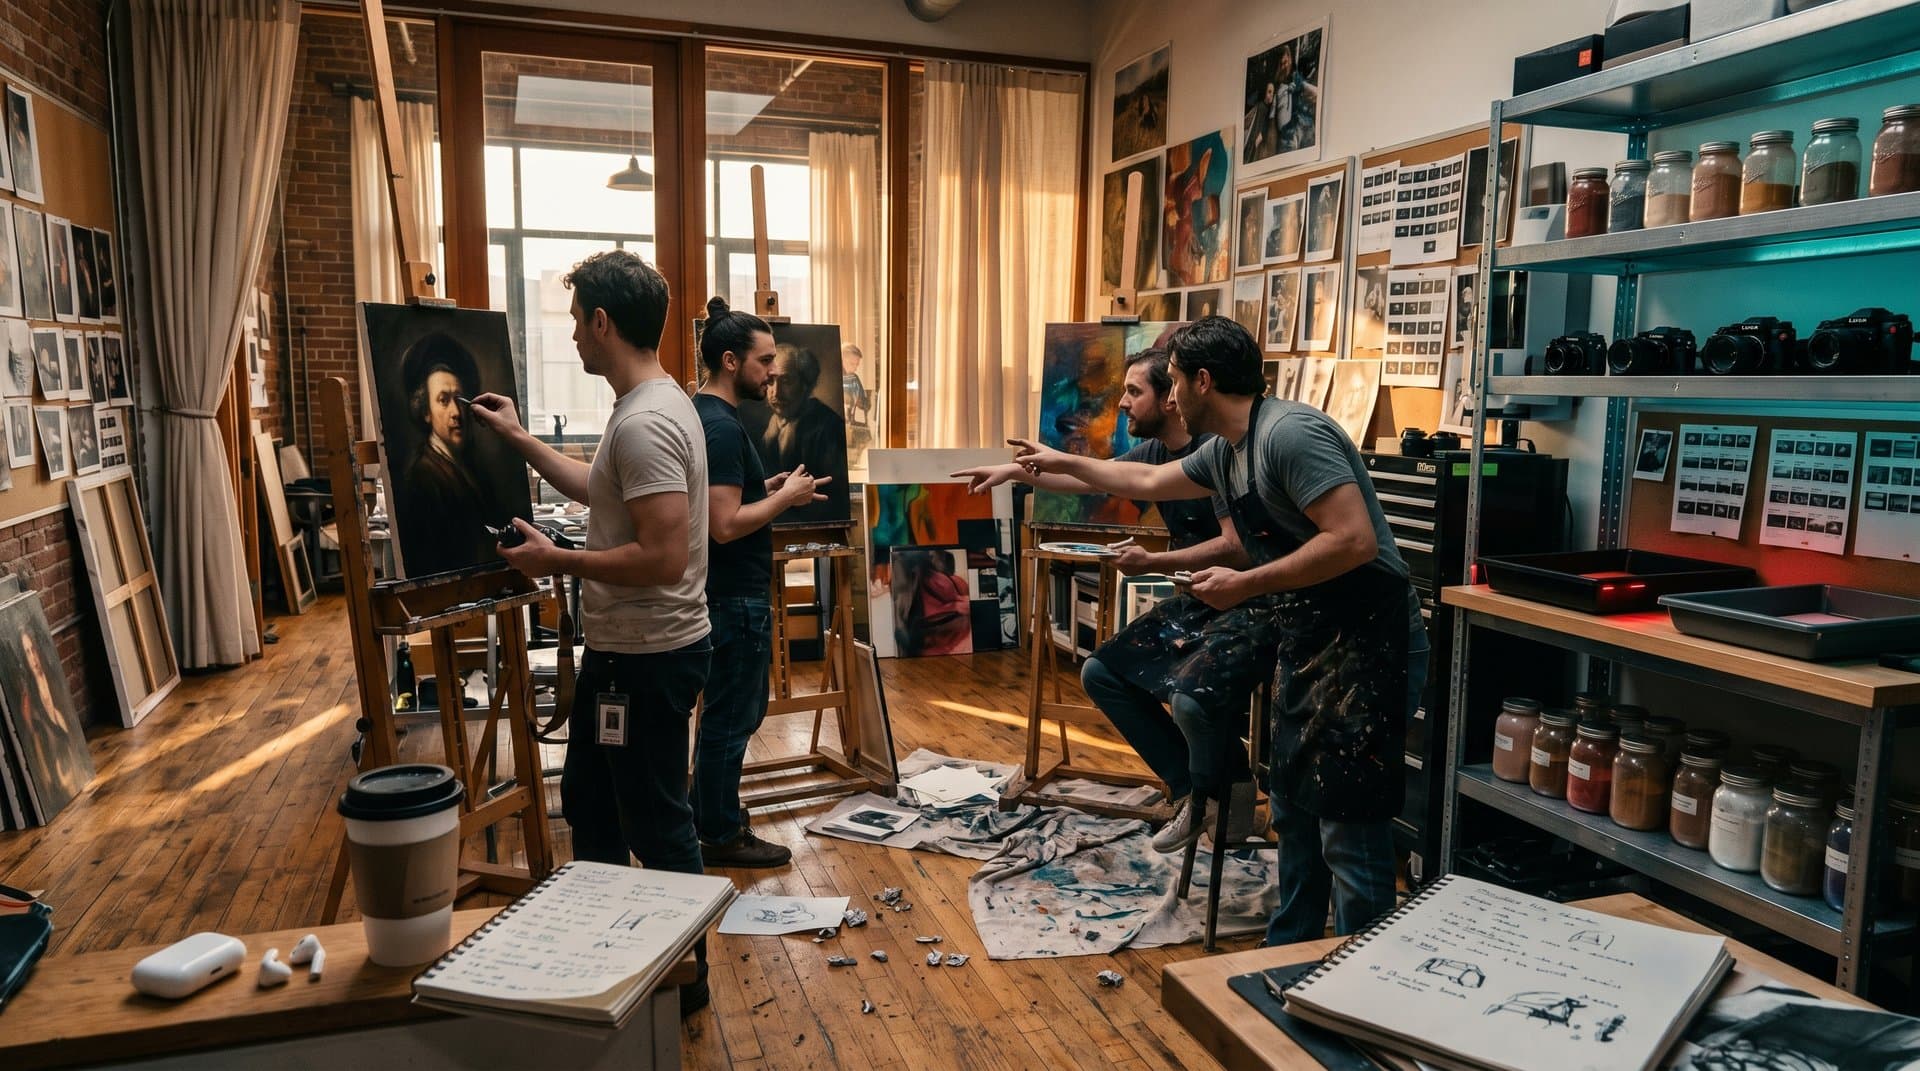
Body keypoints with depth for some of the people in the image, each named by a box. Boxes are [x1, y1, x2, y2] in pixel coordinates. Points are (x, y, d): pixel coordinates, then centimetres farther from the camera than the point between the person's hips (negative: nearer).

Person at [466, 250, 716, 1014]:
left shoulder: (644, 423, -25)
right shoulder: (651, 405, 9)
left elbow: (664, 557, -31)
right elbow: (604, 492, 25)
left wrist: (557, 561, -19)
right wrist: (521, 441, 27)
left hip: (647, 660, -11)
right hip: (623, 651, 11)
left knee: (657, 825, 5)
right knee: (588, 801, 24)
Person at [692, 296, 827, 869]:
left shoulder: (706, 415, 11)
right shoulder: (721, 426, -21)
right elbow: (725, 525, -27)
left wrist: (767, 487, 9)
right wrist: (785, 498, -15)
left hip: (726, 592, 10)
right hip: (735, 599, -10)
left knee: (726, 712, 21)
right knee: (731, 718, 2)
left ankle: (710, 813, 34)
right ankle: (723, 838, 16)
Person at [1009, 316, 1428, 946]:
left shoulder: (1290, 433, -19)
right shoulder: (1222, 452, 11)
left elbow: (1355, 540, -26)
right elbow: (1147, 481, 29)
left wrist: (1245, 586, -20)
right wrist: (1061, 463, 37)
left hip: (1365, 643, -10)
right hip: (1306, 640, 10)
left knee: (1349, 827, -6)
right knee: (1294, 814, 16)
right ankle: (1288, 954, 30)